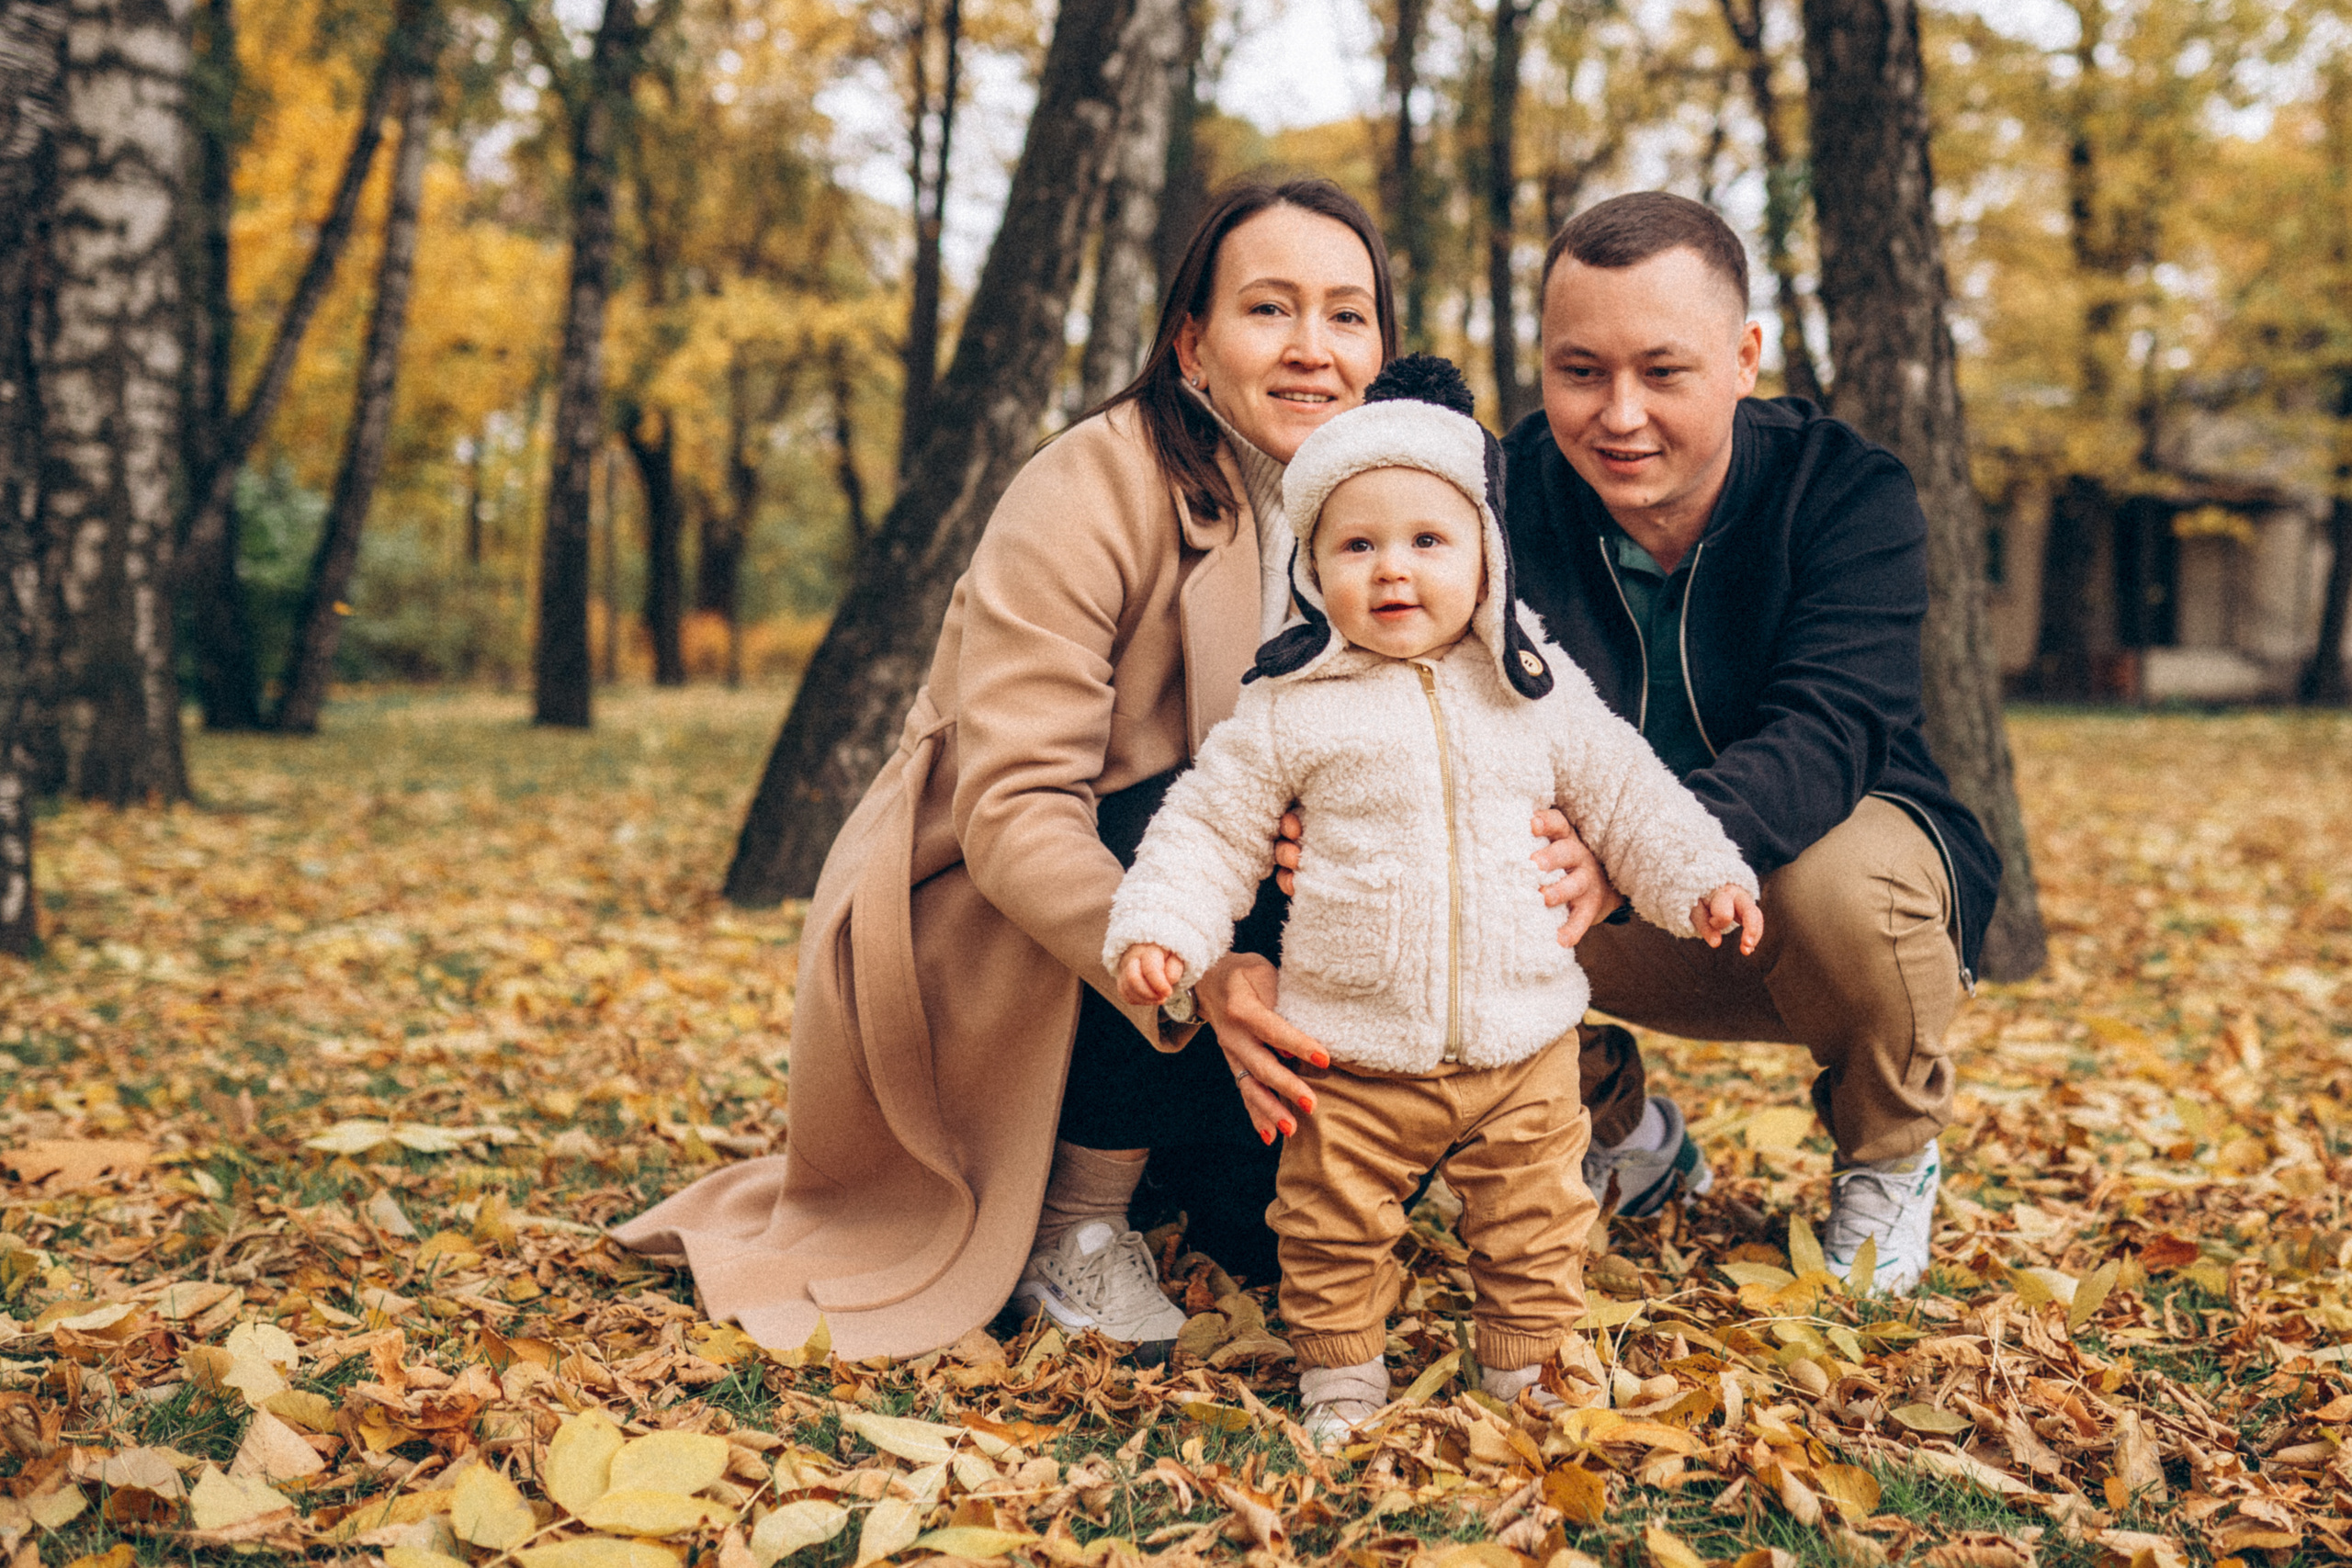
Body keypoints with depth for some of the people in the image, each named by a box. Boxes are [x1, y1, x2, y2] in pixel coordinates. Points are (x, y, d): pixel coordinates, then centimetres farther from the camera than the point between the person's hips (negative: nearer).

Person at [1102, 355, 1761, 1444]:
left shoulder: (1539, 693, 3)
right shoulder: (1289, 709, -4)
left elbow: (1624, 797, 12)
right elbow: (1212, 827, 0)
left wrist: (1701, 879, 3)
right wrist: (1159, 930, -13)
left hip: (1520, 1040, 2)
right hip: (1351, 1048, -1)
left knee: (1536, 1224, 12)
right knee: (1333, 1228, 7)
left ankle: (1528, 1374, 31)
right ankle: (1340, 1376, 27)